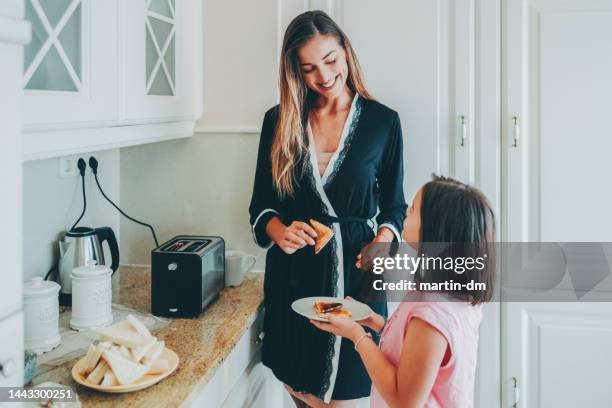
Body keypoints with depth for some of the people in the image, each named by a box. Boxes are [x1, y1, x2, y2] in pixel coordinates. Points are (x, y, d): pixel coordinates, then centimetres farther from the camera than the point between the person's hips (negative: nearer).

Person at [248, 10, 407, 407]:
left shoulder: (382, 121, 0)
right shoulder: (279, 121, 3)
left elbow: (394, 206, 6)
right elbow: (260, 205, 7)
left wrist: (383, 240, -14)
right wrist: (279, 232, -14)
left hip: (355, 271, -2)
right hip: (294, 275, 2)